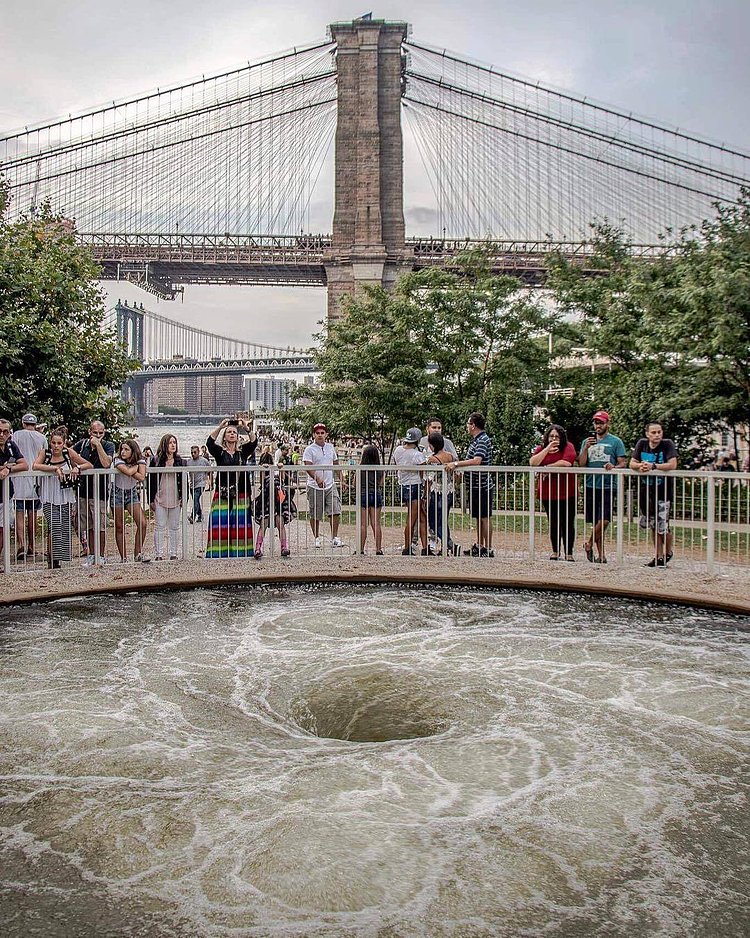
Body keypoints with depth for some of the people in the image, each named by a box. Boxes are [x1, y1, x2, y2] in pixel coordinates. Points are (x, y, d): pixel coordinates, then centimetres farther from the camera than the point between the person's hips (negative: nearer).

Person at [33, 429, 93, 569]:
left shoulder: (69, 452, 1)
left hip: (66, 498, 2)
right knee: (54, 527, -16)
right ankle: (52, 561, -8)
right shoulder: (44, 453, -2)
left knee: (66, 529, 1)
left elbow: (89, 465, 5)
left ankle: (63, 556, 15)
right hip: (49, 498, -2)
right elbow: (35, 466, -21)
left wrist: (77, 467, -14)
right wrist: (55, 468, -25)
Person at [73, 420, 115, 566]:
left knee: (100, 526, -3)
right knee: (89, 526, 13)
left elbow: (106, 463, -21)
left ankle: (101, 556, 8)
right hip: (84, 490, 4)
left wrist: (98, 444, -19)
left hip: (99, 492, -4)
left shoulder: (108, 445, -6)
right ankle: (91, 555, 23)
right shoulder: (83, 443, 5)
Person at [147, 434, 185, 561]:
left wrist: (183, 498, 2)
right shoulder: (156, 461, 0)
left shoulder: (180, 461, 7)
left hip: (175, 499, 2)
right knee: (159, 527, -1)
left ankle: (173, 553, 13)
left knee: (174, 527, 7)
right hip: (160, 499, -2)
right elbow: (151, 481, 0)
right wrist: (151, 500, -4)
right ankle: (158, 554, 2)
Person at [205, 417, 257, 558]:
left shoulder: (243, 451, 12)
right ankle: (219, 552, -4)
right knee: (220, 524, -6)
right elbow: (210, 442, -11)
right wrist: (220, 427, -21)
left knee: (241, 524, 0)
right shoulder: (219, 451, 8)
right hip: (222, 494, -1)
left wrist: (246, 428, -19)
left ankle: (240, 551, 5)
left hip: (241, 494, 1)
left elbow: (254, 442, -5)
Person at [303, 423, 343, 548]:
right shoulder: (309, 449, -5)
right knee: (315, 515, 5)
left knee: (335, 512, -6)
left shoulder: (331, 447, 12)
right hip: (315, 487, -3)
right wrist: (317, 478, -34)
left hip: (330, 486, 4)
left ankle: (334, 538, 1)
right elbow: (308, 467, -18)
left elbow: (336, 465, 21)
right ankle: (317, 538, 19)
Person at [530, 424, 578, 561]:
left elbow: (566, 462, -21)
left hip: (567, 493, -3)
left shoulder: (568, 447, -3)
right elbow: (532, 463, -10)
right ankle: (555, 551, 23)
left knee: (568, 523, 2)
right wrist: (547, 449, -16)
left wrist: (547, 467, -10)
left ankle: (569, 552, 10)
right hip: (548, 493, 3)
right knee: (553, 523, 11)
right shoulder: (541, 448, 7)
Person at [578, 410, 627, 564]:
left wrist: (613, 467, -20)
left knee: (604, 521, -12)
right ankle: (601, 555, 12)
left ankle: (589, 543, 11)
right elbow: (581, 464, 7)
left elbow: (623, 463, 0)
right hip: (590, 486, 3)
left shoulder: (616, 442, 4)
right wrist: (586, 448, -6)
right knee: (595, 522, 5)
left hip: (608, 487, -3)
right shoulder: (587, 441, 14)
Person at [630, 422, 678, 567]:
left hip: (664, 491, -4)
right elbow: (632, 464, 0)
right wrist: (641, 465, -20)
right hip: (646, 490, 4)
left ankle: (668, 553, 21)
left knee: (663, 526, -5)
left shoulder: (668, 445, -10)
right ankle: (658, 556, 24)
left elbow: (672, 465, -22)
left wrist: (653, 466, -25)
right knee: (653, 525, 12)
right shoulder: (642, 443, 2)